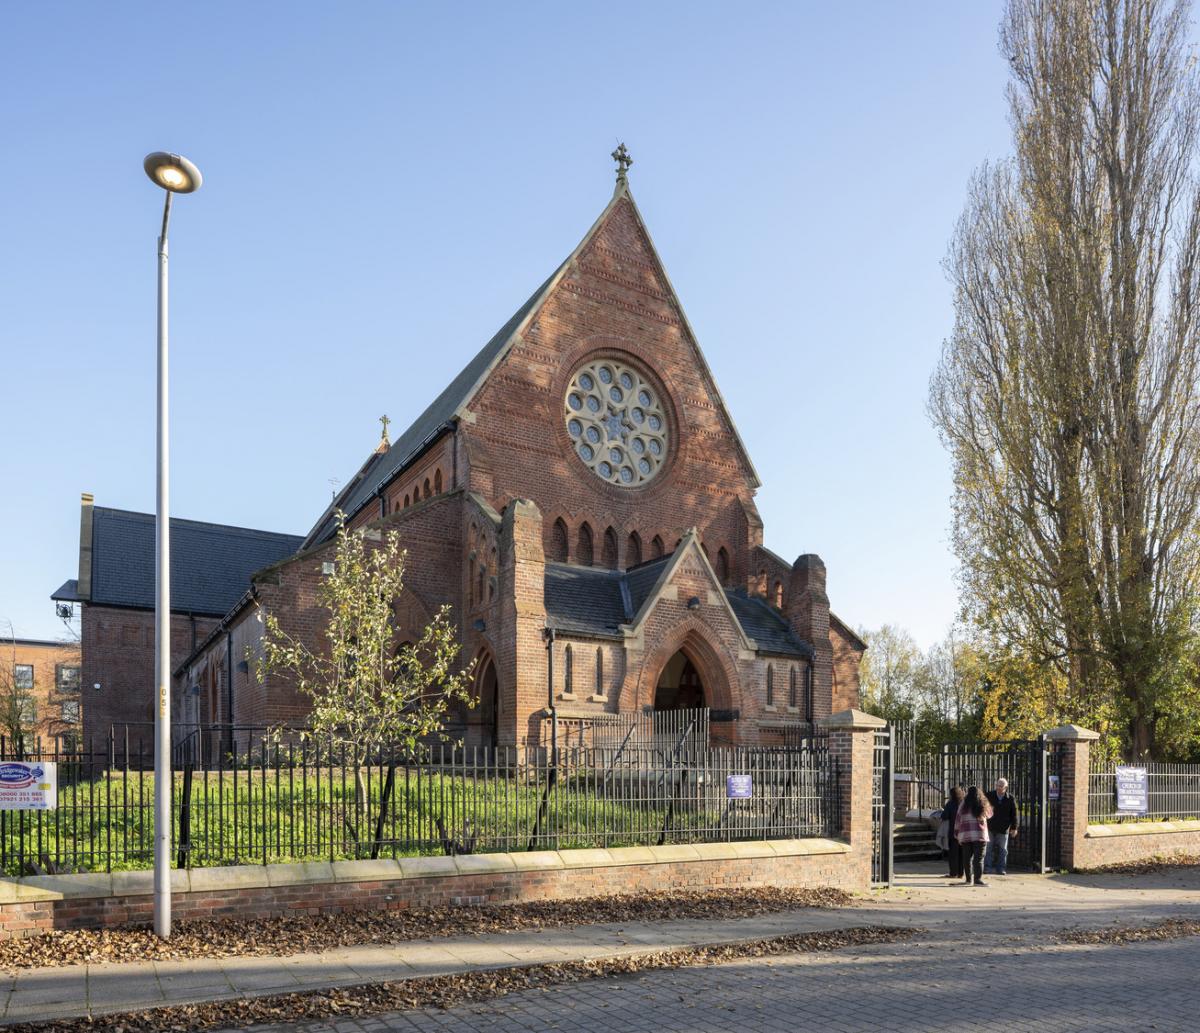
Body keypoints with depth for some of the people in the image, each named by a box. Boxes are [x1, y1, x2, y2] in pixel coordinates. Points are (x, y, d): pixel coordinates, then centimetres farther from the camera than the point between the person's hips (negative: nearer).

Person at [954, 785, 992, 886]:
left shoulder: (963, 805, 2)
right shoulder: (982, 805, 0)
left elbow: (958, 820, 3)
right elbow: (988, 815, 18)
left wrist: (957, 834, 10)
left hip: (965, 835, 2)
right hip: (979, 835, -1)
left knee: (967, 858, 11)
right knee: (978, 858, -4)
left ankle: (968, 879, 16)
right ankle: (978, 879, -13)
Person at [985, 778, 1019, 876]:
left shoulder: (1010, 798, -1)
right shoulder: (989, 796, -2)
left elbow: (1014, 814, 4)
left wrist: (1014, 827, 1)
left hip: (1003, 828, 0)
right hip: (990, 827, 0)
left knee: (1002, 850, 6)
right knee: (989, 849, 2)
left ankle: (1001, 868, 13)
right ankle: (987, 868, 6)